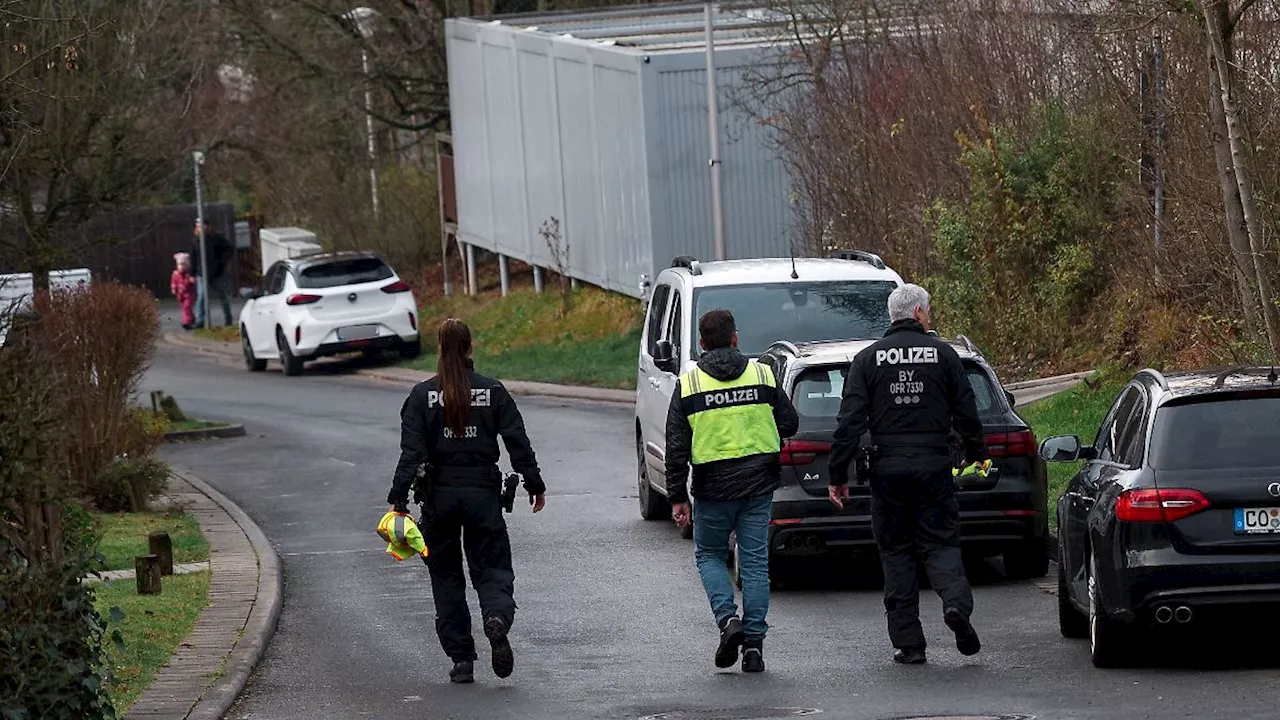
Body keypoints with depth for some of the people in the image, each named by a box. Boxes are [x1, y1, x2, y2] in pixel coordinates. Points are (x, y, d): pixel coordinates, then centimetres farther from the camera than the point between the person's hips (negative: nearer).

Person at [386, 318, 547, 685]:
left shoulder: (422, 395, -3)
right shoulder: (493, 391, 0)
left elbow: (411, 452, -8)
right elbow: (518, 443, 0)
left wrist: (399, 498, -8)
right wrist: (535, 485, 9)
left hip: (440, 494, 0)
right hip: (483, 490, 0)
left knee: (446, 575, 10)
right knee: (491, 567, 6)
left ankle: (461, 659, 7)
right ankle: (498, 617, -28)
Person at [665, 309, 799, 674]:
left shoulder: (689, 384, -3)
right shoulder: (762, 374, 0)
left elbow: (676, 448, -4)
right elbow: (789, 423, 5)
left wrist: (677, 497, 1)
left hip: (713, 488, -1)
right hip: (758, 484, 1)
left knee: (709, 554, 17)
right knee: (754, 562, 7)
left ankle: (728, 618, -5)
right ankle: (754, 643, 4)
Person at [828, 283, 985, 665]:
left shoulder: (868, 359, 2)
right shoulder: (943, 354, 1)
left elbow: (850, 422, -3)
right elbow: (966, 413, 4)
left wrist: (838, 475, 0)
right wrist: (976, 455, 19)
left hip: (887, 469, 0)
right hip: (934, 468, 0)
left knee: (895, 552, 7)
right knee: (941, 543, 6)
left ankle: (908, 642, 4)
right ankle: (957, 602, -23)